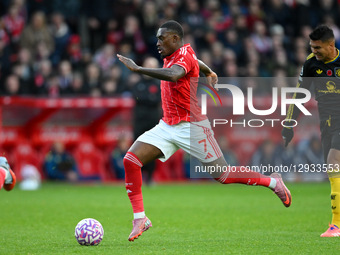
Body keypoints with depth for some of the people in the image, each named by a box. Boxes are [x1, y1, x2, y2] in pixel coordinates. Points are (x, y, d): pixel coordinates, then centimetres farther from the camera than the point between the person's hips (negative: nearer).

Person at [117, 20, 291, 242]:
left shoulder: (185, 56, -16)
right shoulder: (171, 56, 11)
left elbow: (173, 75, -40)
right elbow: (197, 62, 33)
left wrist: (138, 69, -39)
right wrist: (209, 73, 55)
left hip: (190, 126, -8)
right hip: (167, 127, 8)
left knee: (223, 175, -2)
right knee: (131, 160, -11)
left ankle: (273, 182, 20)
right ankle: (140, 219, -8)